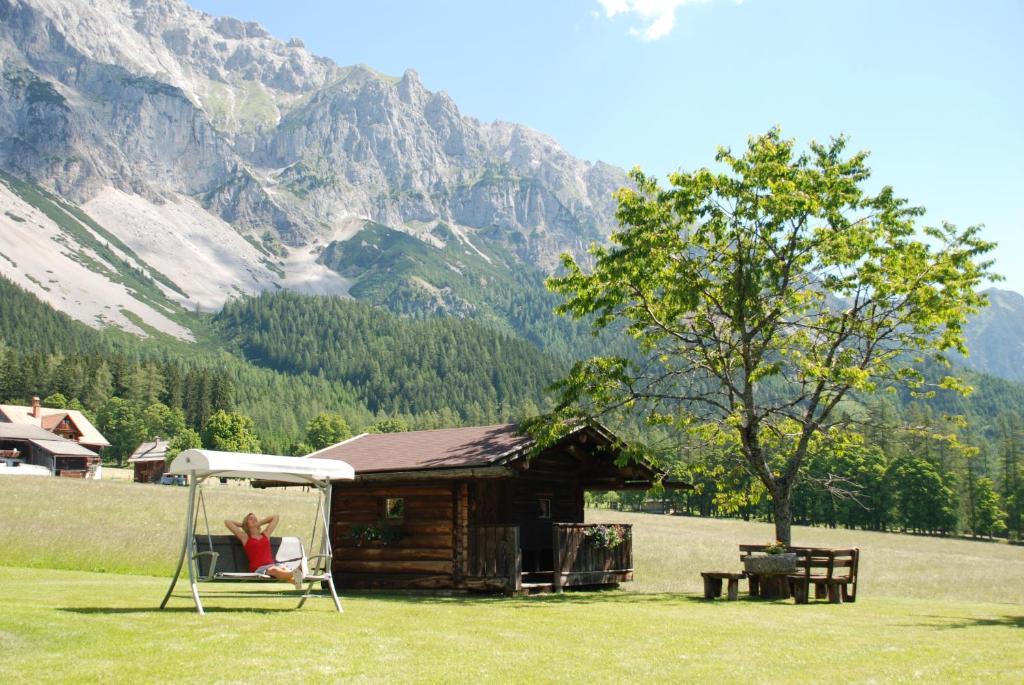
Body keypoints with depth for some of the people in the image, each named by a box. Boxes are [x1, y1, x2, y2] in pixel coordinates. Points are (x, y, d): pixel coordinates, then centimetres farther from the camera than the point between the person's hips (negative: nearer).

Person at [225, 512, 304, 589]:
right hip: (258, 569, -4)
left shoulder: (266, 534, 27)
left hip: (273, 564, 4)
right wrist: (243, 524, 27)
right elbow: (227, 522, 15)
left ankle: (294, 580, -66)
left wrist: (259, 523, 36)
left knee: (284, 569, -34)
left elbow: (276, 517, 37)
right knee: (274, 570, -39)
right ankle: (294, 574, -69)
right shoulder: (245, 538, 16)